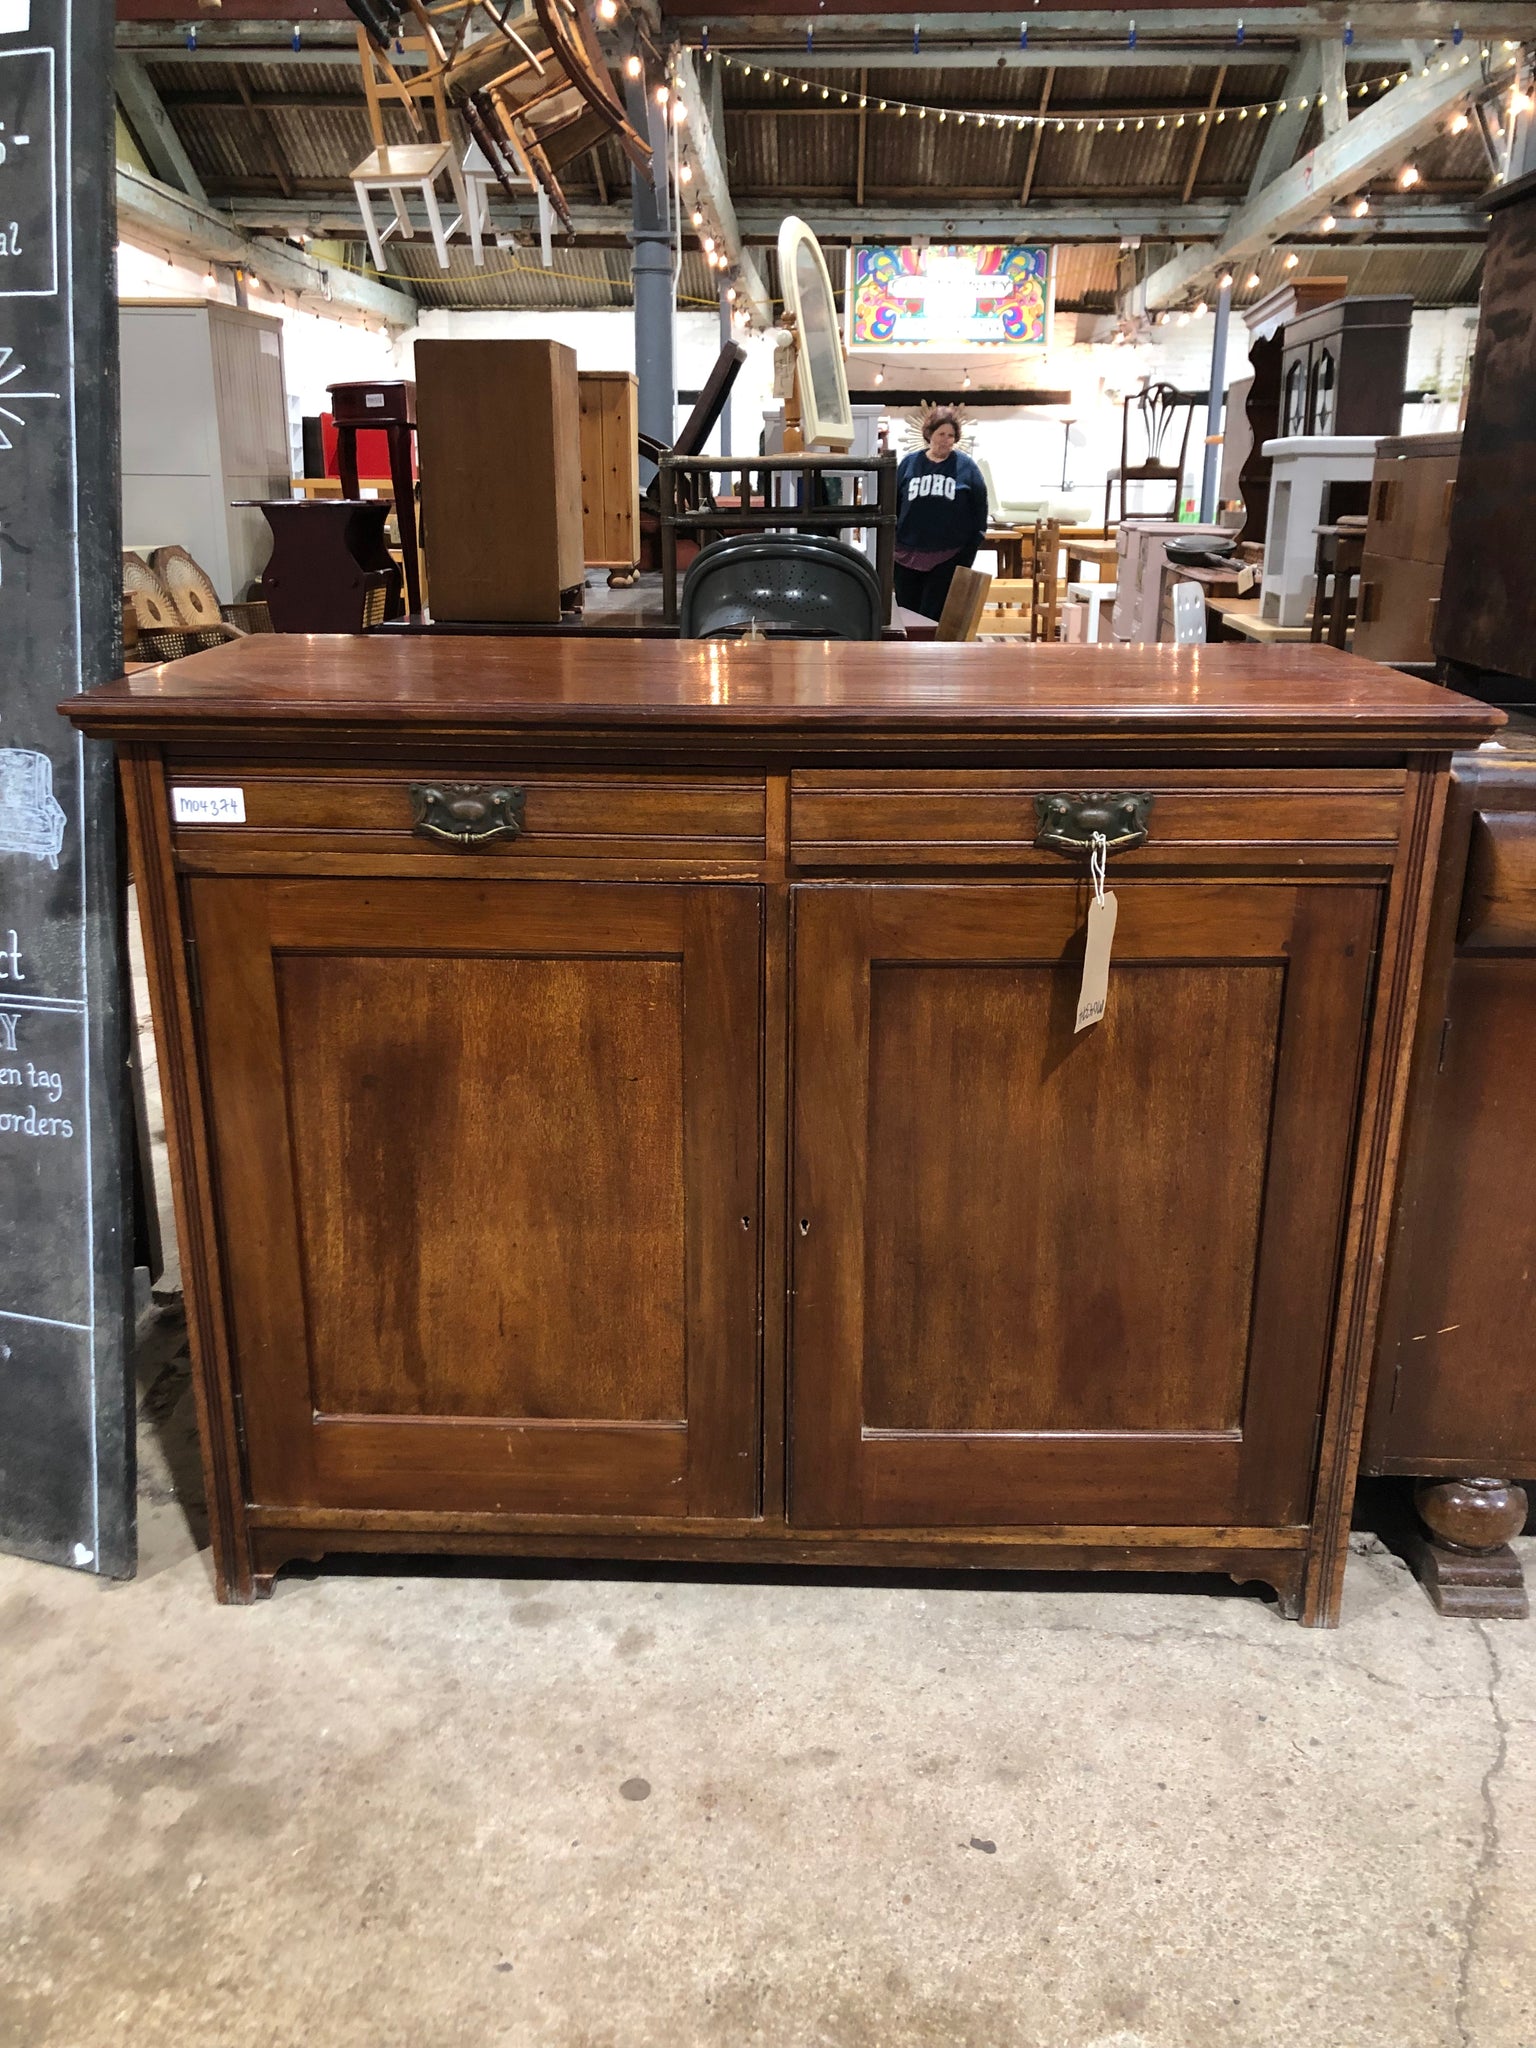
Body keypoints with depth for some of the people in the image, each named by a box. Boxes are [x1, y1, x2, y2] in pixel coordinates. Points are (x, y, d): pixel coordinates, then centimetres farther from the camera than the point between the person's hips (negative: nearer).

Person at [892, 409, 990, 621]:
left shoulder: (965, 466, 2)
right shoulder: (910, 462, 6)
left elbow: (980, 505, 5)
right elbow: (892, 502, 9)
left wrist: (973, 543, 1)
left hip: (948, 557, -2)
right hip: (908, 555, 2)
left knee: (931, 618, -5)